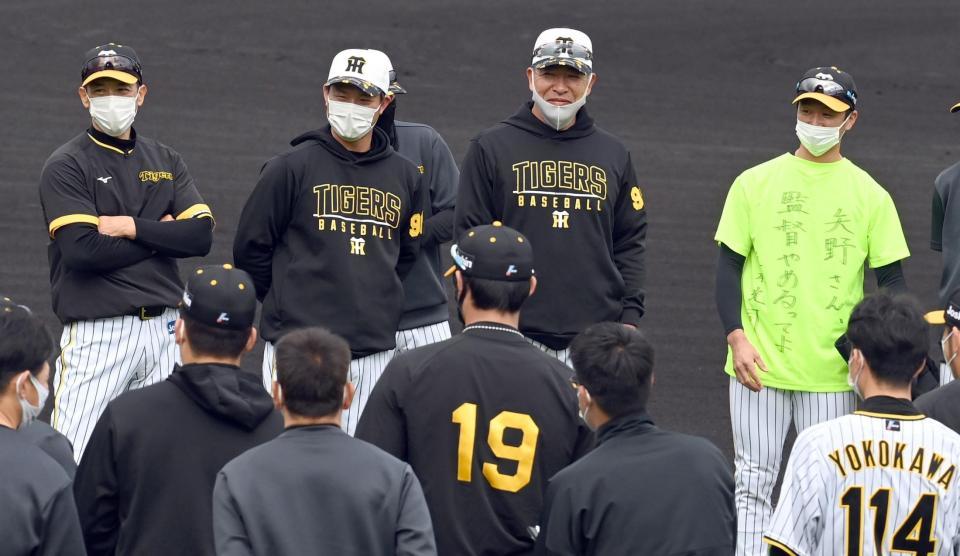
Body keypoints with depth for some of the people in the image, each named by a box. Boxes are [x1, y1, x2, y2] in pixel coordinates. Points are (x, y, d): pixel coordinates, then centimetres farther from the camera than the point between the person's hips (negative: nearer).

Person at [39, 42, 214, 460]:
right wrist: (161, 235, -4)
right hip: (98, 332, -5)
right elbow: (82, 250, -14)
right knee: (72, 463, -12)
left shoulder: (166, 162, 15)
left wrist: (132, 227, -9)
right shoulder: (66, 166, -1)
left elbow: (202, 235, 2)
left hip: (164, 329, 5)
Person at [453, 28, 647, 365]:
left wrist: (630, 316, 5)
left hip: (596, 338, 3)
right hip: (516, 336, -3)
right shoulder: (491, 148, 5)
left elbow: (630, 244, 16)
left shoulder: (613, 154, 15)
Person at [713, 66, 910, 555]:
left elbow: (892, 281, 6)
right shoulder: (755, 183, 4)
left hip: (831, 370, 0)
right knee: (753, 484, 1)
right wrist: (736, 336, -8)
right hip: (759, 364, 0)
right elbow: (729, 266, 5)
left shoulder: (870, 196, 4)